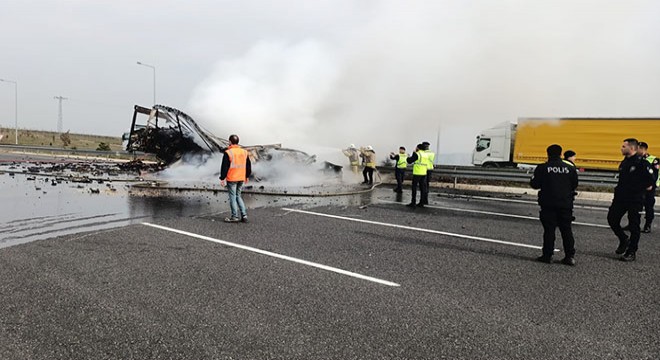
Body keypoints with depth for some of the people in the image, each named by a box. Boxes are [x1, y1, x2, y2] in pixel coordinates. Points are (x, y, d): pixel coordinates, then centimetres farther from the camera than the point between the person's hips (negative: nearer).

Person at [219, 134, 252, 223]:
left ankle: (234, 217, 6)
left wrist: (222, 178, -4)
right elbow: (248, 166, 15)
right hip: (241, 179, 6)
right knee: (238, 196, 16)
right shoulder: (244, 152, 8)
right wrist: (246, 176, 25)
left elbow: (224, 167, -11)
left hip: (231, 179, -6)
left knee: (232, 197, 3)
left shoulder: (228, 153, -11)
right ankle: (244, 215, 11)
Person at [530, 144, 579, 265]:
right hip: (565, 204, 2)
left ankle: (547, 255, 4)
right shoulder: (570, 168, 2)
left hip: (548, 205, -2)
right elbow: (574, 186, 9)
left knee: (549, 230, 3)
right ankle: (570, 256, 11)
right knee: (566, 230, 10)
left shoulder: (542, 168, -7)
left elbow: (534, 184, -5)